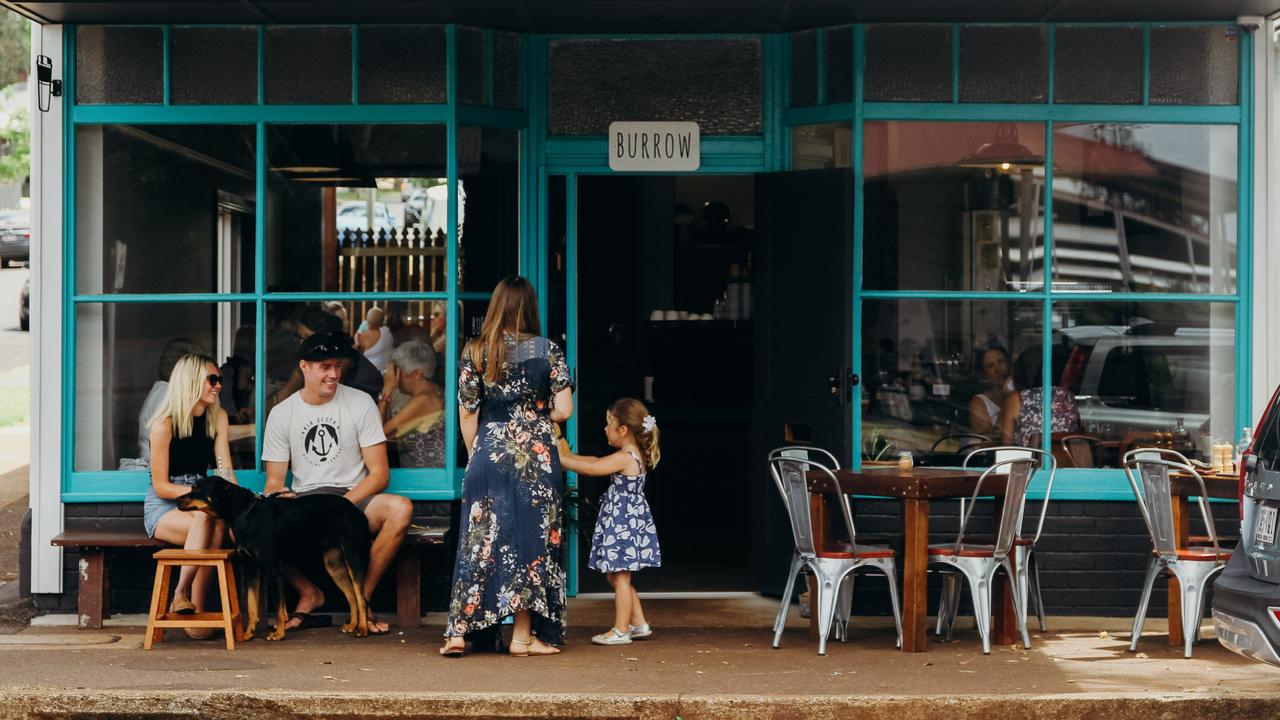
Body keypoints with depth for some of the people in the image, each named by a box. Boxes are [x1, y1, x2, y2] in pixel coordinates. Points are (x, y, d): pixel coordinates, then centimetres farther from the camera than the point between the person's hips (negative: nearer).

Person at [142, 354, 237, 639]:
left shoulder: (217, 417, 5)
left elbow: (225, 469, -4)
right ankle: (189, 602, -28)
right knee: (205, 520, -36)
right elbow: (161, 486, -11)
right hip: (162, 507, -4)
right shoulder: (165, 425, -12)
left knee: (219, 523, -32)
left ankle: (184, 597, -24)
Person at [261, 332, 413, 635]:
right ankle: (309, 594, -7)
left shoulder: (360, 403, 2)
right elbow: (274, 482, 5)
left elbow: (379, 473, -2)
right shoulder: (282, 413, 6)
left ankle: (362, 597, -15)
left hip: (354, 499, -1)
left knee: (401, 508, -33)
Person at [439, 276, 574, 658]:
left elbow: (467, 414, 2)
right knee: (531, 540, 6)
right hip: (536, 459, -1)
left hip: (489, 456, 1)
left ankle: (458, 633, 3)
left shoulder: (475, 351, -1)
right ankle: (523, 636, 8)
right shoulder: (548, 350, -3)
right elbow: (563, 410, -5)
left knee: (479, 541, 6)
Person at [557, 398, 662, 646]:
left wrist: (563, 460, -10)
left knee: (620, 577, -3)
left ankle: (621, 630, 3)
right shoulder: (636, 456, 11)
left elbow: (590, 468, -20)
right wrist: (569, 457, 18)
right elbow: (596, 461, 20)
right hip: (624, 522, 10)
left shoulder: (624, 458, -19)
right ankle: (639, 623, 22)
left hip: (623, 525, -10)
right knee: (617, 577, 17)